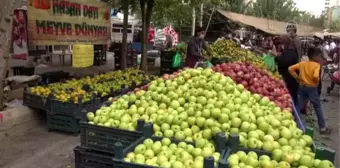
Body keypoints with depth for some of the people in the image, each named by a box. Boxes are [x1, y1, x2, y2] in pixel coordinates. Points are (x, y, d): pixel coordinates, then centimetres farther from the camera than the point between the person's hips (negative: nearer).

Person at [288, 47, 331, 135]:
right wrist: (317, 81, -8)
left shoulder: (302, 63, 2)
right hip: (312, 88, -5)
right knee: (318, 108, 7)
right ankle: (322, 128, 13)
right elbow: (315, 76, -30)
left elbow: (290, 69, -2)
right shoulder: (317, 65, -13)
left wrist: (297, 77, 4)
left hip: (302, 86, 5)